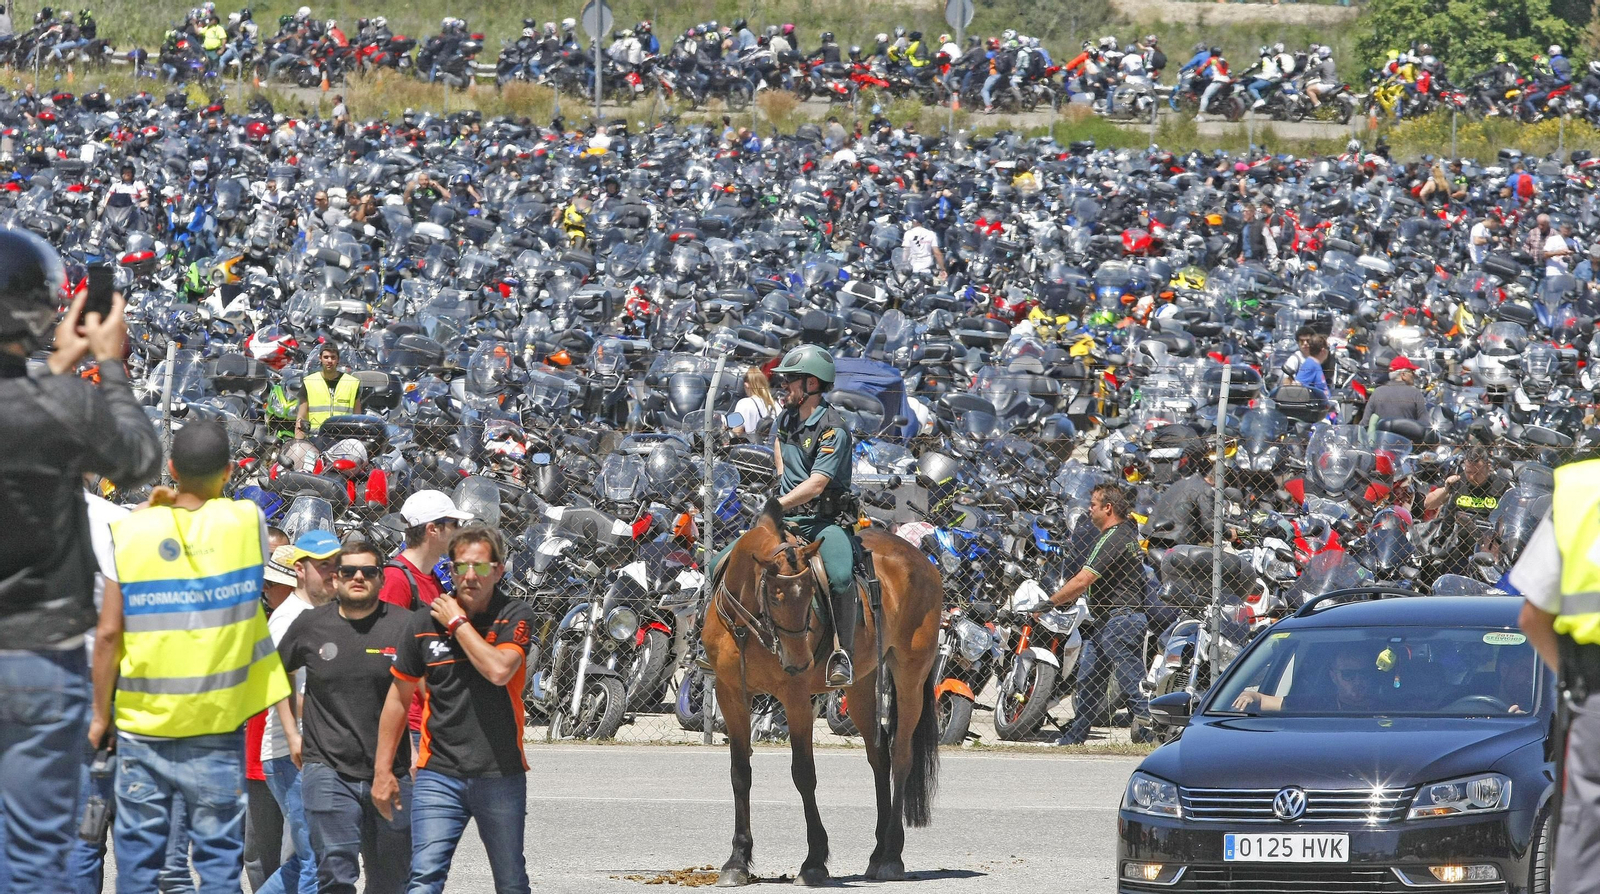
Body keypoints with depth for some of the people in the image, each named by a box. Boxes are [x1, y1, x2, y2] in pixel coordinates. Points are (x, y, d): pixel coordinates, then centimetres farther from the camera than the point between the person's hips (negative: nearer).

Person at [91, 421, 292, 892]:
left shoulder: (131, 531, -6)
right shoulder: (246, 521, -6)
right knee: (219, 847, 5)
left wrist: (101, 712, 4)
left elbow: (109, 632, -7)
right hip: (216, 721, 0)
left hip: (142, 718, 0)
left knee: (138, 843, 7)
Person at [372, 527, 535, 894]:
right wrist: (383, 770, 10)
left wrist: (458, 622, -12)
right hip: (440, 774, 1)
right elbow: (399, 696, 11)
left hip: (501, 775, -1)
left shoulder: (515, 616, -3)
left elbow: (499, 670, -22)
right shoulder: (424, 623, 2)